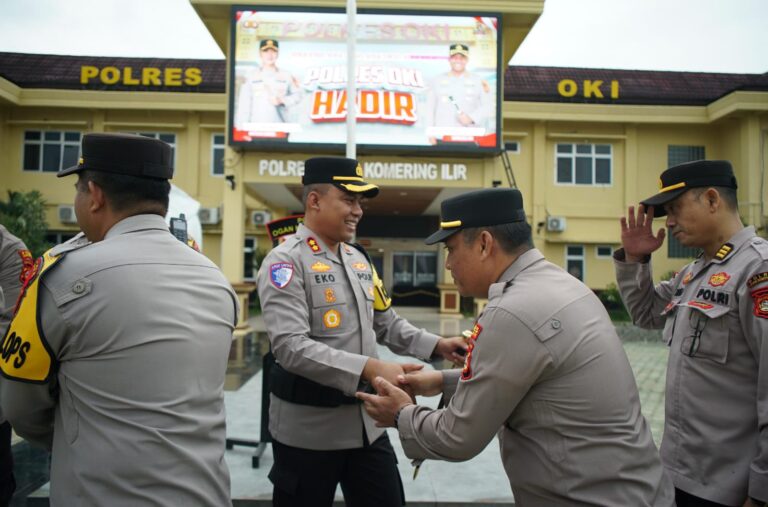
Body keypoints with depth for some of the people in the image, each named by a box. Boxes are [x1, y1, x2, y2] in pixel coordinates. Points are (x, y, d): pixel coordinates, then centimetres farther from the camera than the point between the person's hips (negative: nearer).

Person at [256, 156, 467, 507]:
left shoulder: (359, 259, 9)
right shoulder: (286, 261, -13)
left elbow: (387, 323, 15)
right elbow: (291, 347, -24)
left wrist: (437, 345, 1)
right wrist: (369, 369, -30)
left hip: (367, 422, 7)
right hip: (309, 429, -6)